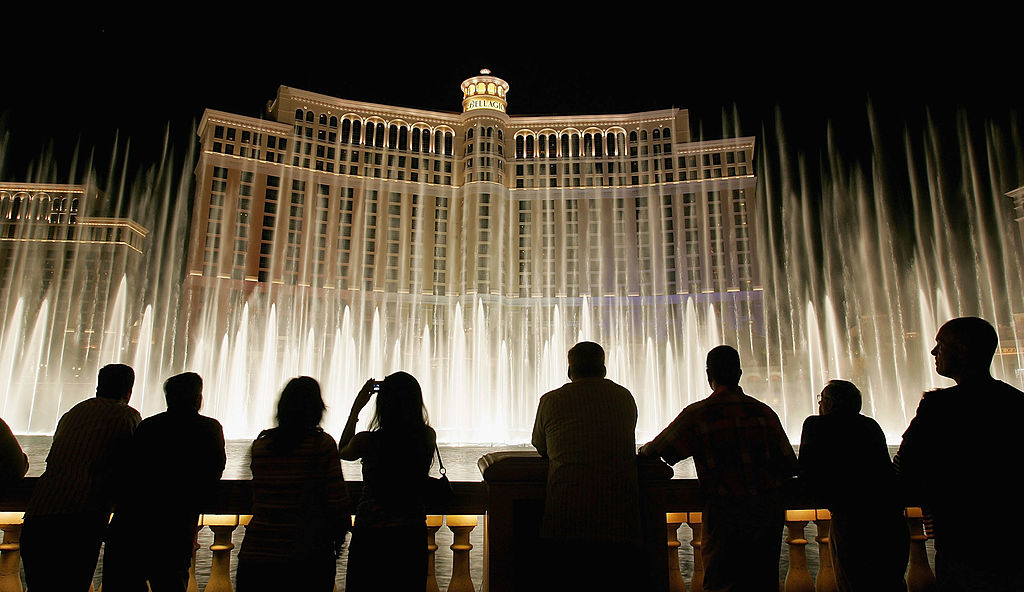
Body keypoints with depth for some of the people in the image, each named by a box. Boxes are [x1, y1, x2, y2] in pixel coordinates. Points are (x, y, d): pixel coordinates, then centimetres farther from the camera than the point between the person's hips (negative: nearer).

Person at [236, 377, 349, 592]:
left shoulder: (260, 443, 2)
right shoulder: (322, 443, -10)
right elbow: (338, 502, -11)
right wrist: (338, 537, 5)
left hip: (255, 554, 4)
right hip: (308, 558, -3)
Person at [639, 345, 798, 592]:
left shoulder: (697, 414, -9)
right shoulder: (764, 412, 2)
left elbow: (654, 453, -6)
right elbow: (789, 466, 4)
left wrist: (643, 450, 16)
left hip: (726, 513, -4)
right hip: (770, 510, 4)